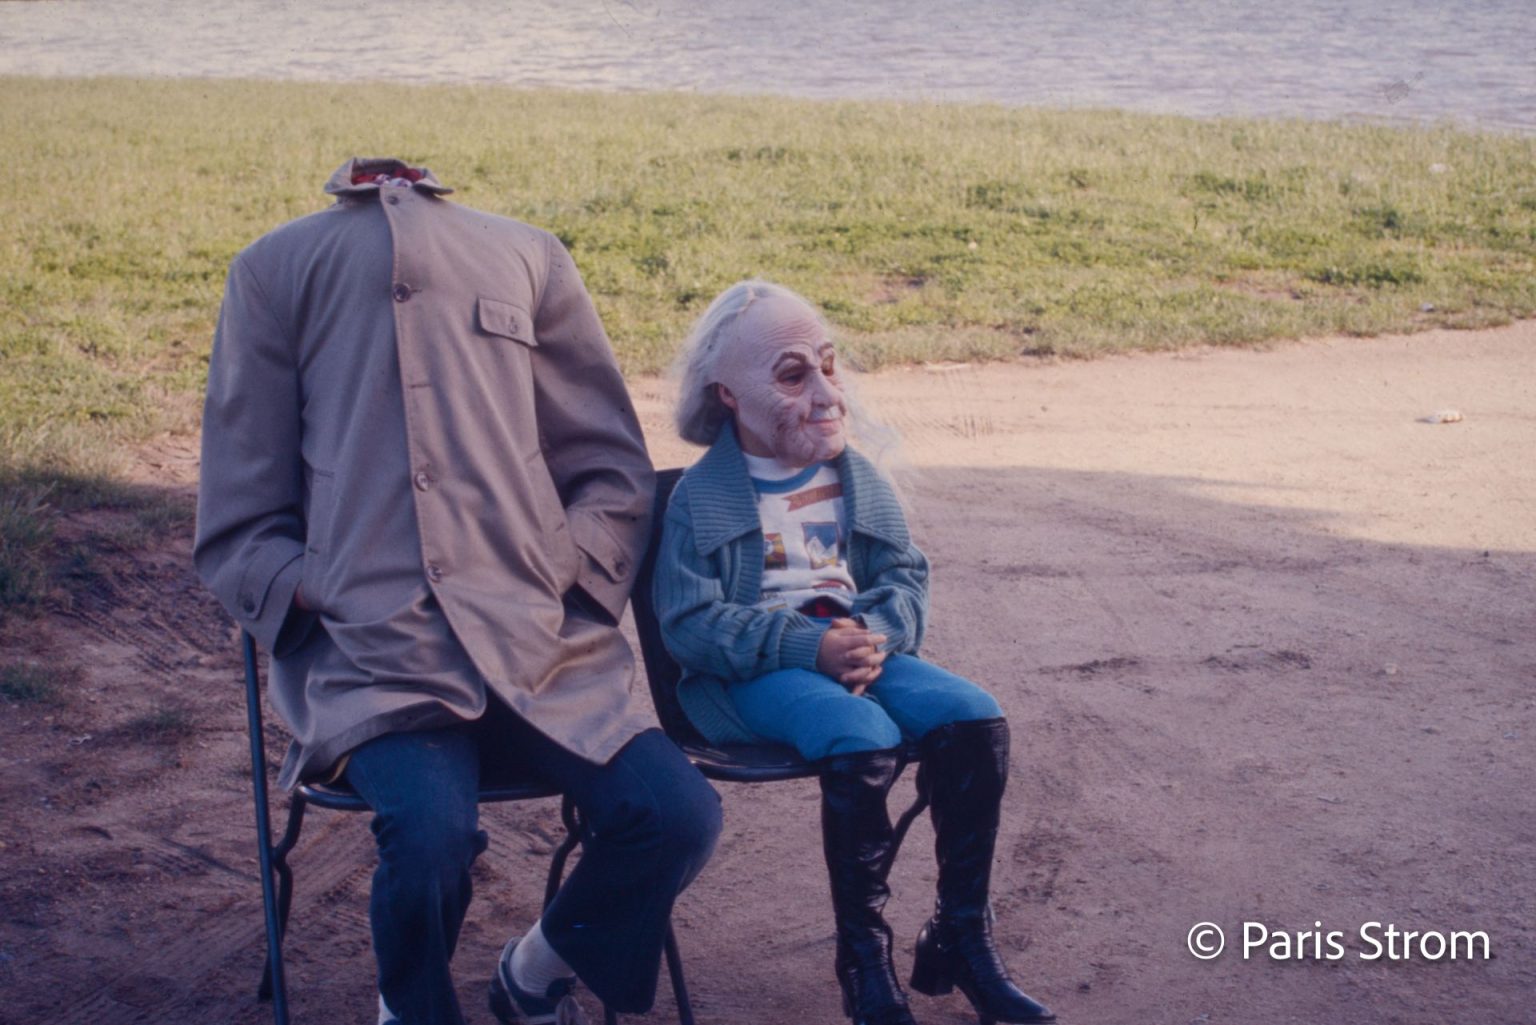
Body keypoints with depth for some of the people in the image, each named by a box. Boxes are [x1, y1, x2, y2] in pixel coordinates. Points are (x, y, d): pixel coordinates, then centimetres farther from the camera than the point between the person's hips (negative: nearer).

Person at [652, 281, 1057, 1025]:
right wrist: (807, 647, -23)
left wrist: (874, 634, -15)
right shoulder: (701, 496, -5)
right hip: (754, 672, -5)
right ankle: (863, 958, -19)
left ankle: (961, 939, -8)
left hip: (858, 648, 5)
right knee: (864, 739, -35)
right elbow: (689, 623, -11)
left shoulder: (858, 478, 11)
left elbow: (905, 578, 10)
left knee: (975, 719, -21)